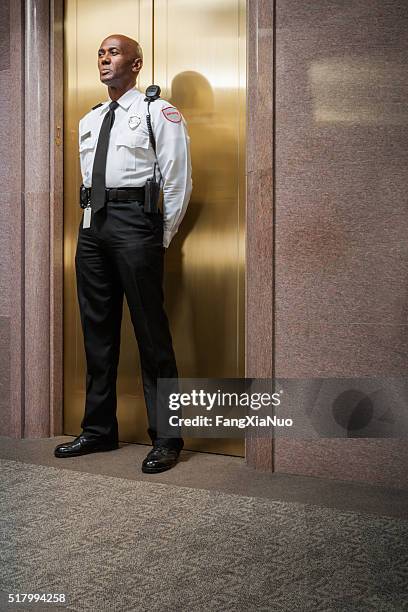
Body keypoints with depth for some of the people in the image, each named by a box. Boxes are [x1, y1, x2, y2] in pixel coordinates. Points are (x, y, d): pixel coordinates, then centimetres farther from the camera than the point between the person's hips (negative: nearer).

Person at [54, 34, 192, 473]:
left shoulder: (158, 113, 2)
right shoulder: (88, 121, 22)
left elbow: (178, 181, -3)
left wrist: (162, 239, -6)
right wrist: (95, 222, 17)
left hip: (134, 219, -7)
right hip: (92, 223, 7)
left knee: (151, 333, -6)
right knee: (97, 331, 11)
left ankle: (165, 438, 3)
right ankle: (98, 430, 22)